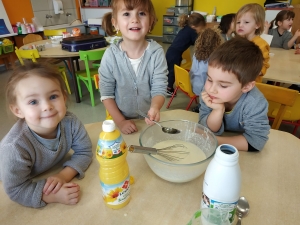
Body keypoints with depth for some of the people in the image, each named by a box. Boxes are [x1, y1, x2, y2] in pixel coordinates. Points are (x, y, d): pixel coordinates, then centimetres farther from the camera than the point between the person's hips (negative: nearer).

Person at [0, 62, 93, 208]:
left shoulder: (70, 122, -28)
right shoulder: (15, 147, -37)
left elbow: (84, 152, -18)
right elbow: (16, 190, -27)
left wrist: (64, 175, -31)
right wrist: (54, 196, -35)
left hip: (54, 173, 4)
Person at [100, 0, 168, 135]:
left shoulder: (157, 53, -16)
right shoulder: (111, 55, -15)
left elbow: (159, 89, -16)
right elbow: (106, 93, -9)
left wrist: (154, 108, -36)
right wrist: (120, 121, -14)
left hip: (149, 119, 1)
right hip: (121, 119, 0)